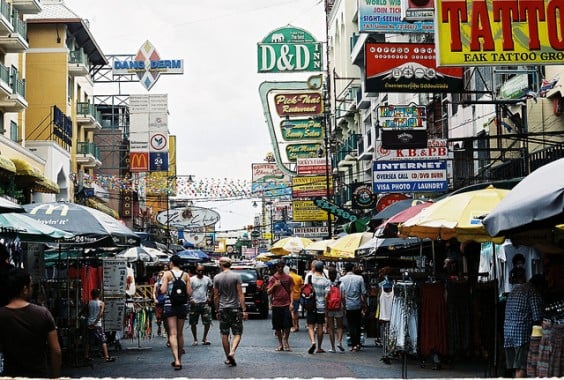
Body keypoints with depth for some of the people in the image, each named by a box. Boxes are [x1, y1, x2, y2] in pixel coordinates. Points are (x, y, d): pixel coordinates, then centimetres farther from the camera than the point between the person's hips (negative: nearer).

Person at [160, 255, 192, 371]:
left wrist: (161, 287, 9)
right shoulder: (186, 275, 4)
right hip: (183, 305, 3)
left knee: (173, 334, -6)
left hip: (170, 305, -3)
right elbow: (189, 293, 0)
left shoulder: (167, 274, -4)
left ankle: (176, 360, -20)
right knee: (180, 333, 14)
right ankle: (179, 360, 23)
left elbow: (163, 291, -13)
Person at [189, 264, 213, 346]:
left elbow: (211, 288, 20)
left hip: (204, 303, 2)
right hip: (194, 304, -2)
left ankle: (204, 338, 10)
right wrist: (190, 299, -13)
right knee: (193, 323, 3)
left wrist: (209, 297, 8)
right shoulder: (192, 279, -4)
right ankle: (195, 339, 17)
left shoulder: (207, 279, 6)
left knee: (208, 322, -5)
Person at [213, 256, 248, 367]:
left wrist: (217, 310, 13)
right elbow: (240, 294, -8)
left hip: (223, 309, 2)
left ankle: (228, 358, 12)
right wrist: (244, 310, -5)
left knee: (224, 335, 9)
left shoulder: (217, 278, 1)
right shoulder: (236, 277, -5)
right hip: (235, 308, -2)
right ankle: (232, 352, -20)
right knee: (237, 334, 3)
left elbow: (216, 296, 4)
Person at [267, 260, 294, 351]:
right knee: (277, 326, 4)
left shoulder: (288, 278, 7)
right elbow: (268, 292, 1)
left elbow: (291, 291, 8)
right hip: (276, 305, 0)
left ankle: (285, 341, 13)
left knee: (287, 326, -6)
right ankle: (280, 344, 15)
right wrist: (274, 285, -16)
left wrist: (291, 303, -3)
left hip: (286, 304, 0)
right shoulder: (272, 278, 4)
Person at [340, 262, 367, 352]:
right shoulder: (359, 278, -4)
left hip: (348, 306, -1)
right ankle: (358, 344, 19)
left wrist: (344, 306, 1)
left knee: (351, 326, 5)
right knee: (358, 325, 15)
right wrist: (364, 304, 7)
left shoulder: (342, 279, -6)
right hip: (358, 305, 1)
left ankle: (354, 345, 2)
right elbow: (363, 293, -4)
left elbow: (342, 295, -8)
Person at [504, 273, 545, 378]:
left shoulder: (515, 289, 21)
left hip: (508, 330, 8)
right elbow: (537, 317, -11)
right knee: (521, 368, -10)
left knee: (517, 368, 10)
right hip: (522, 331, -8)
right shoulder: (534, 292, -4)